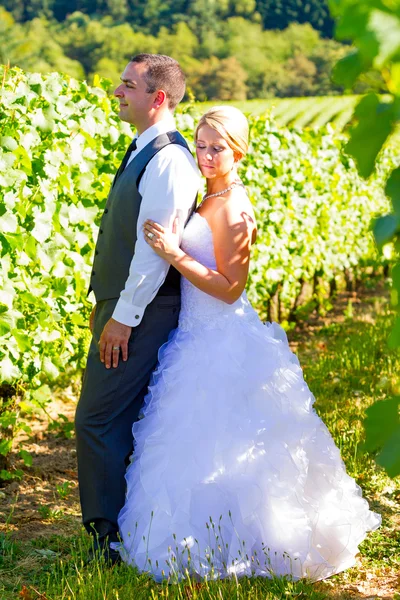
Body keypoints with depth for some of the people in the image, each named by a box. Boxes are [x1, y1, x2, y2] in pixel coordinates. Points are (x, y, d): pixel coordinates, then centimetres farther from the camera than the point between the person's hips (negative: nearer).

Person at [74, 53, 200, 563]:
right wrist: (106, 304, 19)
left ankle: (111, 536, 6)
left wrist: (124, 317, -20)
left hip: (141, 314, -10)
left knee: (98, 421, -6)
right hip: (123, 307, 10)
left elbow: (157, 249, -22)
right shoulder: (143, 152, 14)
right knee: (123, 422, 15)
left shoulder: (169, 160, -18)